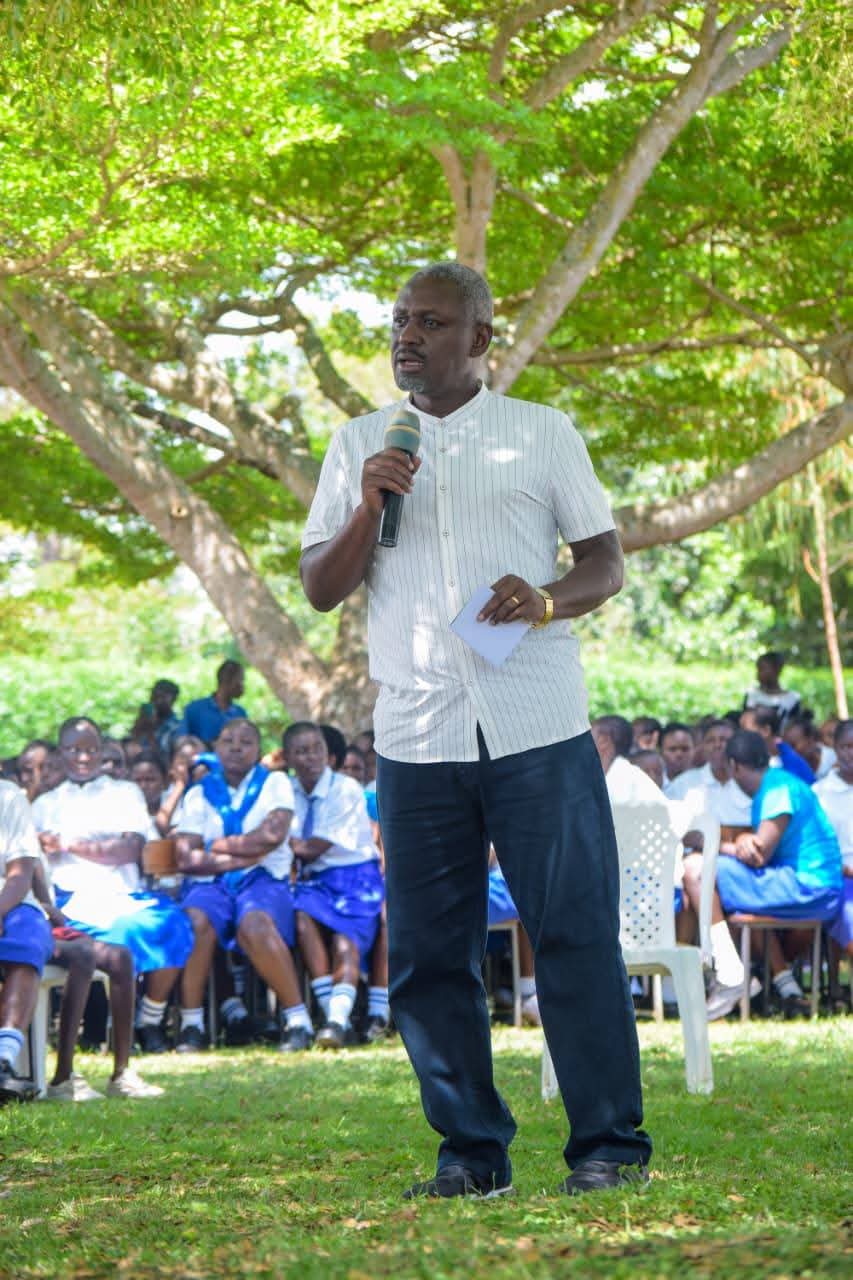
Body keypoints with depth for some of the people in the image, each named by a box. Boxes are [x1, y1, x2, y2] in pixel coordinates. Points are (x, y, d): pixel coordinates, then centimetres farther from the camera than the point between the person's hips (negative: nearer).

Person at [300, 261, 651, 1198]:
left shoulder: (543, 433, 9)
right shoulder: (359, 446, 14)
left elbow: (606, 560, 9)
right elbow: (320, 589, 11)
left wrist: (548, 599, -12)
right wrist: (368, 507, -7)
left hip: (538, 728, -2)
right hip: (416, 736, 2)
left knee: (575, 931, -6)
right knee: (428, 950, 2)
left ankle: (609, 1144, -1)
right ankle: (470, 1149, 10)